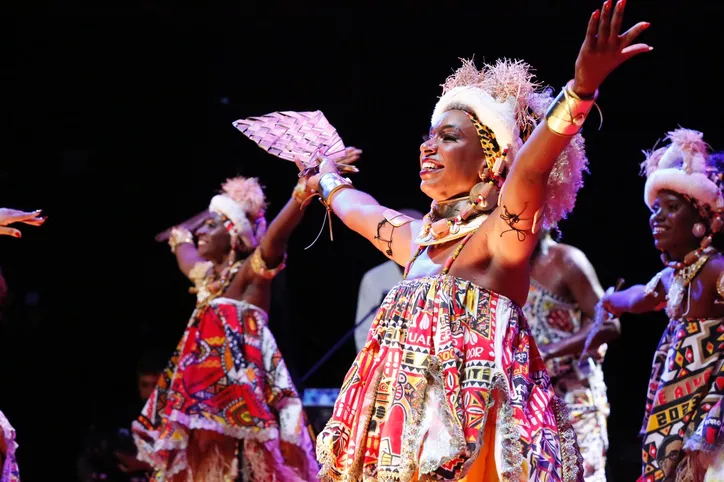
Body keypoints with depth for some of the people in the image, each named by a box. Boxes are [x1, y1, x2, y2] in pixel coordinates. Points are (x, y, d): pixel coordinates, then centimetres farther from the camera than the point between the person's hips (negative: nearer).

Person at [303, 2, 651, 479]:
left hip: (470, 432, -8)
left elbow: (529, 171, -27)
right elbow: (358, 208, 37)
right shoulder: (417, 237, 16)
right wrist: (327, 181, 57)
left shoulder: (502, 234, -7)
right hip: (411, 426, 8)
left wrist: (582, 88, -44)